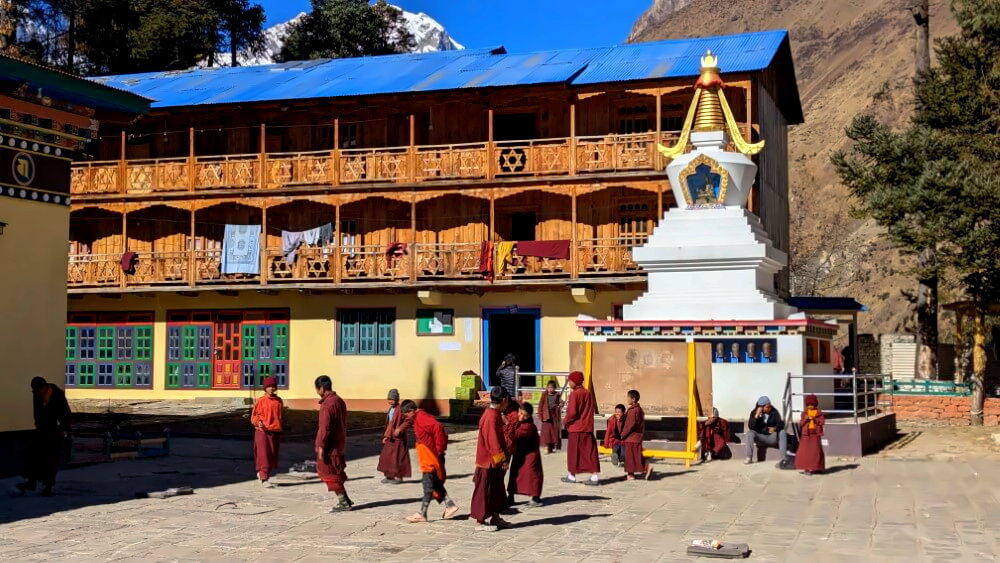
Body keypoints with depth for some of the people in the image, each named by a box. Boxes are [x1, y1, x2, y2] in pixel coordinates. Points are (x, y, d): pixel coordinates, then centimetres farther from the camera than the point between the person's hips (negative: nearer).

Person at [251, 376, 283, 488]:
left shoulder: (279, 401, 8)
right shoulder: (261, 401, -4)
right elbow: (254, 416, -2)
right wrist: (258, 422, -21)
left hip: (275, 432, 5)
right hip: (262, 431, -5)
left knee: (273, 456, 10)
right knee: (263, 455, -8)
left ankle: (261, 473, 30)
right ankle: (264, 479, -7)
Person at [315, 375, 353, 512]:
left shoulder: (327, 404, -19)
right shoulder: (339, 400, 11)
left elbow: (325, 427, -21)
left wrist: (321, 446, -17)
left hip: (330, 446, -9)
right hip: (339, 443, 9)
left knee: (331, 474, 0)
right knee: (336, 472, 18)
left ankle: (343, 502, 4)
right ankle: (345, 499, 20)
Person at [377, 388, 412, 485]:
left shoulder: (400, 409, -15)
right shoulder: (391, 409, 13)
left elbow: (409, 420, -20)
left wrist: (400, 429, -24)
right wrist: (386, 436, 17)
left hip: (398, 437, -9)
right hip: (390, 438, 9)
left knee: (397, 457, -3)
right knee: (387, 456, 10)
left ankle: (399, 477, 8)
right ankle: (389, 476, 18)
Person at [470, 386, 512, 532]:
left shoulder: (494, 414, 10)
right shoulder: (491, 416, -22)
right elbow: (493, 441, -24)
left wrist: (504, 457, 21)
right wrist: (502, 459, -20)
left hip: (494, 461, 10)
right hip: (488, 461, -10)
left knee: (497, 490, 18)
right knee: (484, 491, -1)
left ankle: (495, 518, 28)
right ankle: (480, 522, 7)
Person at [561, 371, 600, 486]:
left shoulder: (574, 394, -13)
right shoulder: (588, 393, 8)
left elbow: (572, 412, -19)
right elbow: (592, 410, 14)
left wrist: (565, 421, -4)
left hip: (575, 428, -6)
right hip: (588, 427, 6)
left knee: (573, 452, 6)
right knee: (590, 451, 4)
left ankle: (572, 476, 15)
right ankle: (595, 475, -2)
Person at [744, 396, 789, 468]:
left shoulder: (774, 412, -2)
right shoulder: (754, 413, -4)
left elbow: (780, 424, -9)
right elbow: (750, 427, -15)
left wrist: (775, 428, -31)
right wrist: (756, 415, -24)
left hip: (773, 437, 1)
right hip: (760, 438, 0)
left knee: (783, 432, -27)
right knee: (750, 432, -28)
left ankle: (783, 458, -37)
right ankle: (749, 458, -30)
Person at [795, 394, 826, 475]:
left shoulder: (819, 413, 3)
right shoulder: (804, 413, 7)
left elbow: (822, 422, -6)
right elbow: (801, 423, 2)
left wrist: (815, 419, -18)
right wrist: (805, 419, -15)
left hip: (815, 434, -1)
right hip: (806, 434, 1)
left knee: (816, 450, 0)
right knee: (804, 450, -2)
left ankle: (817, 468, 10)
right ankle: (805, 468, 5)